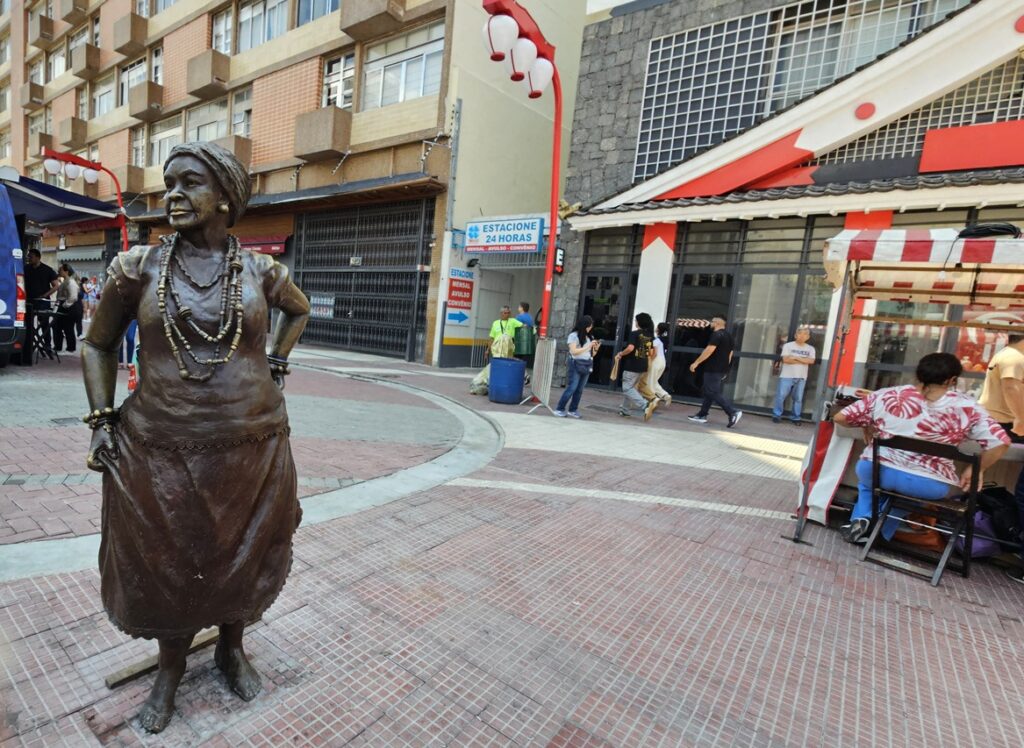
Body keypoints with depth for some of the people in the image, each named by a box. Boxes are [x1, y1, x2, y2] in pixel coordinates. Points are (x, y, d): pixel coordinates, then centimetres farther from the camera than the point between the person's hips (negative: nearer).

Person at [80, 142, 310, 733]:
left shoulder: (261, 271, -1)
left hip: (253, 446, 0)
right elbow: (99, 346, 9)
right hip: (159, 451, 0)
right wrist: (102, 421, 1)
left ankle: (232, 648, 45)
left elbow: (300, 309, 20)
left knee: (242, 559, 16)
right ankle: (171, 668, 43)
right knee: (164, 566, 15)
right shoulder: (138, 267, -2)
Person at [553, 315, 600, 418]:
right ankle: (559, 409, 0)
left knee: (580, 389, 5)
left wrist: (596, 348, -2)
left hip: (587, 365, 6)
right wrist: (588, 346, -13)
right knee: (571, 388, -8)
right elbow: (573, 351, -13)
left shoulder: (588, 337, 14)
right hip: (576, 364, -6)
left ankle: (573, 410, 12)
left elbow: (591, 354, 18)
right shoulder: (574, 335, -4)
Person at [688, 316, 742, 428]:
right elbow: (730, 354, 20)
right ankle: (702, 415, 16)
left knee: (714, 393, -8)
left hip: (713, 369, -10)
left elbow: (709, 350, -22)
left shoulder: (717, 335, -13)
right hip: (722, 370, 10)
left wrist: (696, 363, -20)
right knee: (708, 391, 13)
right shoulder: (728, 336, 17)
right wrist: (725, 369, 25)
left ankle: (733, 413, -14)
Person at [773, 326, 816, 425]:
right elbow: (786, 359, -13)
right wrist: (803, 361, -7)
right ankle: (777, 415, 7)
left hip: (801, 377, 3)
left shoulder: (810, 348, 8)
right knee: (781, 396, -3)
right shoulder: (788, 345, -1)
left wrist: (796, 357, -12)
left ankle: (796, 418, 14)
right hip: (787, 376, -2)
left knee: (798, 398, 5)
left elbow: (811, 361, -8)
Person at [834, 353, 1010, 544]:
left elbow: (840, 418, 1)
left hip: (875, 472, 0)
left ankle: (861, 518, 12)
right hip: (928, 485, 0)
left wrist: (867, 426, 19)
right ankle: (880, 532, 22)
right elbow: (1001, 442, -3)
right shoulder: (966, 407, -1)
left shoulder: (886, 395, 0)